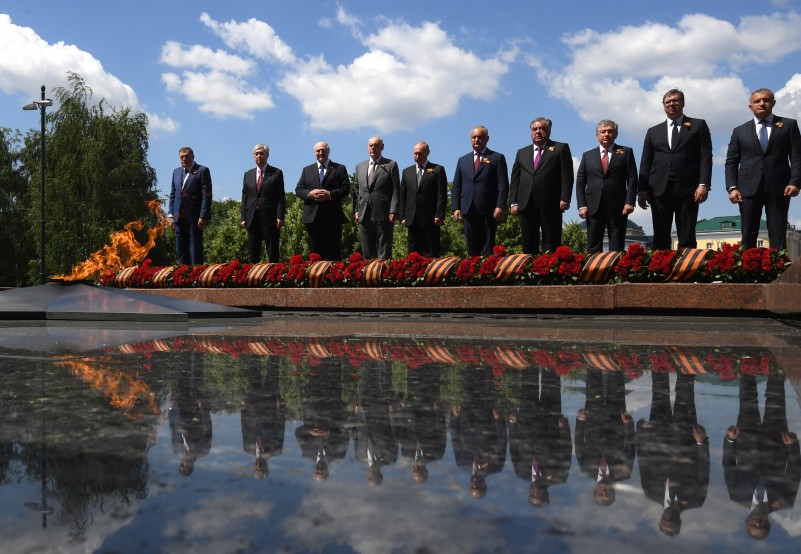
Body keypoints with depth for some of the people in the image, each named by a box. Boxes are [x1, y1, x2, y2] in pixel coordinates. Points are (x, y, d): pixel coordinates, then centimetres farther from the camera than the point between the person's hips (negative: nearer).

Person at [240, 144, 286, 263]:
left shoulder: (276, 173, 3)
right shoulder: (248, 174, 15)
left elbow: (281, 197, -2)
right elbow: (244, 198, 13)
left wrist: (280, 217, -11)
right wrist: (243, 218, 5)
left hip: (270, 219, -4)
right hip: (252, 219, 4)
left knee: (273, 254, -1)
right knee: (253, 254, 6)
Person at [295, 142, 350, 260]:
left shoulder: (340, 169, 9)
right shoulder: (307, 170, 19)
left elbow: (346, 188, -1)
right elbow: (298, 189, 11)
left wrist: (330, 194, -15)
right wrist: (310, 194, -9)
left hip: (333, 216, -3)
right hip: (312, 216, 3)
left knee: (334, 253, -3)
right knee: (315, 252, 5)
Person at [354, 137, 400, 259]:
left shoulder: (391, 165, 3)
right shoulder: (360, 167, 17)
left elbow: (396, 190, -2)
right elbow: (357, 190, 19)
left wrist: (393, 211, -11)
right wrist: (356, 210, 8)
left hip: (383, 216, -4)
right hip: (364, 216, 4)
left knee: (384, 254, -2)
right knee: (367, 253, 7)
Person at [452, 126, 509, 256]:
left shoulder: (497, 158, 6)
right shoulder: (463, 160, 17)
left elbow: (503, 185, -2)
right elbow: (456, 187, 14)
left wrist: (500, 206, -12)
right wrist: (456, 208, 2)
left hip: (489, 211, -3)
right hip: (468, 210, 4)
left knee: (488, 248, -2)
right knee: (472, 248, 4)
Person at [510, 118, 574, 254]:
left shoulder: (561, 148, 9)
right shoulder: (522, 152, 20)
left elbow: (567, 176, 0)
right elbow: (515, 179, 15)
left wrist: (565, 199, -11)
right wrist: (514, 202, 5)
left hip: (551, 205, -4)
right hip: (526, 205, 4)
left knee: (551, 246, -2)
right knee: (528, 246, 5)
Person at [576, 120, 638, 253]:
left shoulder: (626, 152, 10)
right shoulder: (588, 156, 14)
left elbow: (632, 179, 4)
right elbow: (580, 182, 10)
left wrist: (630, 202, -8)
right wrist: (582, 206, -2)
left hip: (618, 207, -1)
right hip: (594, 207, 1)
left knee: (617, 248, 0)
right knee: (593, 248, 0)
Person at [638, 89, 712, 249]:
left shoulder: (698, 125, 12)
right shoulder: (653, 131, 19)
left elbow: (706, 156, 2)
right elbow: (645, 163, 13)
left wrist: (704, 184, -10)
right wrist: (642, 190, 2)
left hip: (687, 188, -2)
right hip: (659, 188, 2)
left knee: (687, 239, -3)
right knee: (660, 238, 1)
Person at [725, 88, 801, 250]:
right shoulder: (740, 131, 14)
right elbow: (731, 162, 10)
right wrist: (732, 187, -4)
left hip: (778, 188, -1)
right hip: (749, 188, 1)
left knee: (778, 238, -2)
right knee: (748, 237, -1)